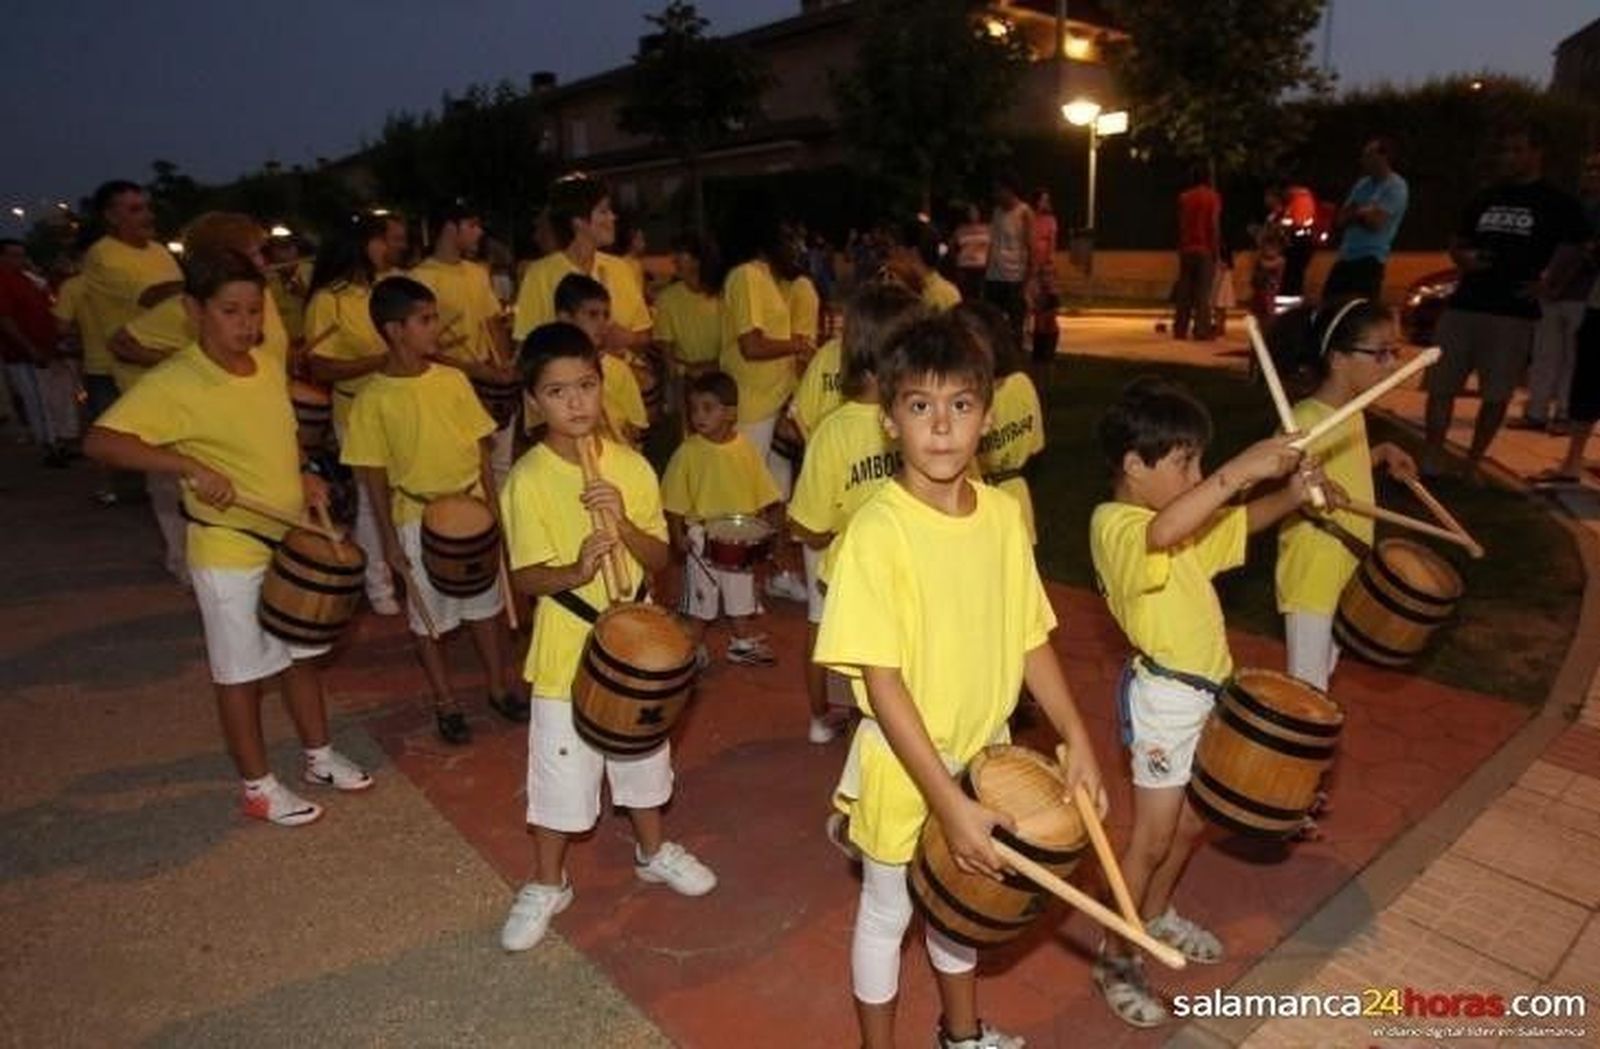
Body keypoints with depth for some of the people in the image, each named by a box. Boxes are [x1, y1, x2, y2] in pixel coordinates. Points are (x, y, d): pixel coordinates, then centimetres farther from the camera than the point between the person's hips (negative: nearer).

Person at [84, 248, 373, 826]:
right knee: (243, 671, 9)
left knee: (302, 653, 19)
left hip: (292, 540, 7)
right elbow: (99, 441, -26)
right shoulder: (172, 383, -19)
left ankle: (319, 757, 38)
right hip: (230, 553, -6)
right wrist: (189, 465, -35)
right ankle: (259, 787, 26)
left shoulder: (269, 367, 2)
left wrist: (302, 479, 3)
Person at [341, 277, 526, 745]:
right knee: (428, 615, 11)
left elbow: (481, 447, 3)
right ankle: (445, 702, 28)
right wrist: (389, 538, -6)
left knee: (485, 602, 15)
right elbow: (374, 474, -6)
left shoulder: (453, 380, -2)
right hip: (418, 519, -3)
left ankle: (499, 685, 33)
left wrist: (492, 506, 2)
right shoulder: (374, 399, -11)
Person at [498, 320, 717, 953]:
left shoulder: (631, 467, -4)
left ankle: (653, 852, 45)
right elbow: (525, 576, -13)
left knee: (642, 754, 21)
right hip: (567, 652, -3)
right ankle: (547, 884, 33)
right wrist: (573, 573, -33)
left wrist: (624, 523, -22)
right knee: (561, 773, 9)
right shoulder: (528, 479, -13)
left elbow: (660, 560, -3)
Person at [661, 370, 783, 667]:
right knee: (699, 598, 8)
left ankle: (744, 644, 38)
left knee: (743, 594, 19)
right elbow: (674, 502, -10)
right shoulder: (687, 453, -12)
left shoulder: (745, 448, -4)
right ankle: (694, 652, 25)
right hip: (702, 538, -3)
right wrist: (678, 536, -16)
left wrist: (772, 518, -9)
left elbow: (763, 492, 3)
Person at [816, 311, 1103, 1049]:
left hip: (981, 754, 5)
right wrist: (948, 800, -26)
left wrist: (1075, 737, -3)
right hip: (902, 768, -5)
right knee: (888, 911, 17)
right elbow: (880, 679, -24)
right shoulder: (877, 529, -24)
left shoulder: (1003, 515, -7)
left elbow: (1030, 638, 3)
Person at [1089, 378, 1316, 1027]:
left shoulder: (1181, 522, 9)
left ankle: (1156, 918, 45)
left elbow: (1240, 523, 16)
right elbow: (1161, 534, -43)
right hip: (1164, 698, -9)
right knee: (1152, 839, 3)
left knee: (1190, 825, 23)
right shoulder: (1115, 524, -21)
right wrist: (1242, 468, -45)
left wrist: (1290, 495, -4)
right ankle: (1116, 960, 21)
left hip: (1204, 692, 9)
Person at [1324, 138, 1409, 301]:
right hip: (1346, 256, 8)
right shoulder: (1362, 183, 16)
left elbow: (1375, 222, -16)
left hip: (1370, 259, -8)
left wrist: (1355, 212, 1)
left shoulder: (1396, 187, -6)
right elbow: (1339, 220, 11)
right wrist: (1361, 213, -8)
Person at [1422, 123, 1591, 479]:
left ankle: (1472, 463, 11)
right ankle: (1432, 456, 7)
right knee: (1440, 385, 0)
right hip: (1463, 305, 3)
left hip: (1514, 313, -3)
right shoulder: (1485, 198, 16)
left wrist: (1548, 283, -13)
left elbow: (1571, 254, 4)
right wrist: (1465, 258, -1)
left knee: (1496, 394, 1)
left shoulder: (1558, 205, 4)